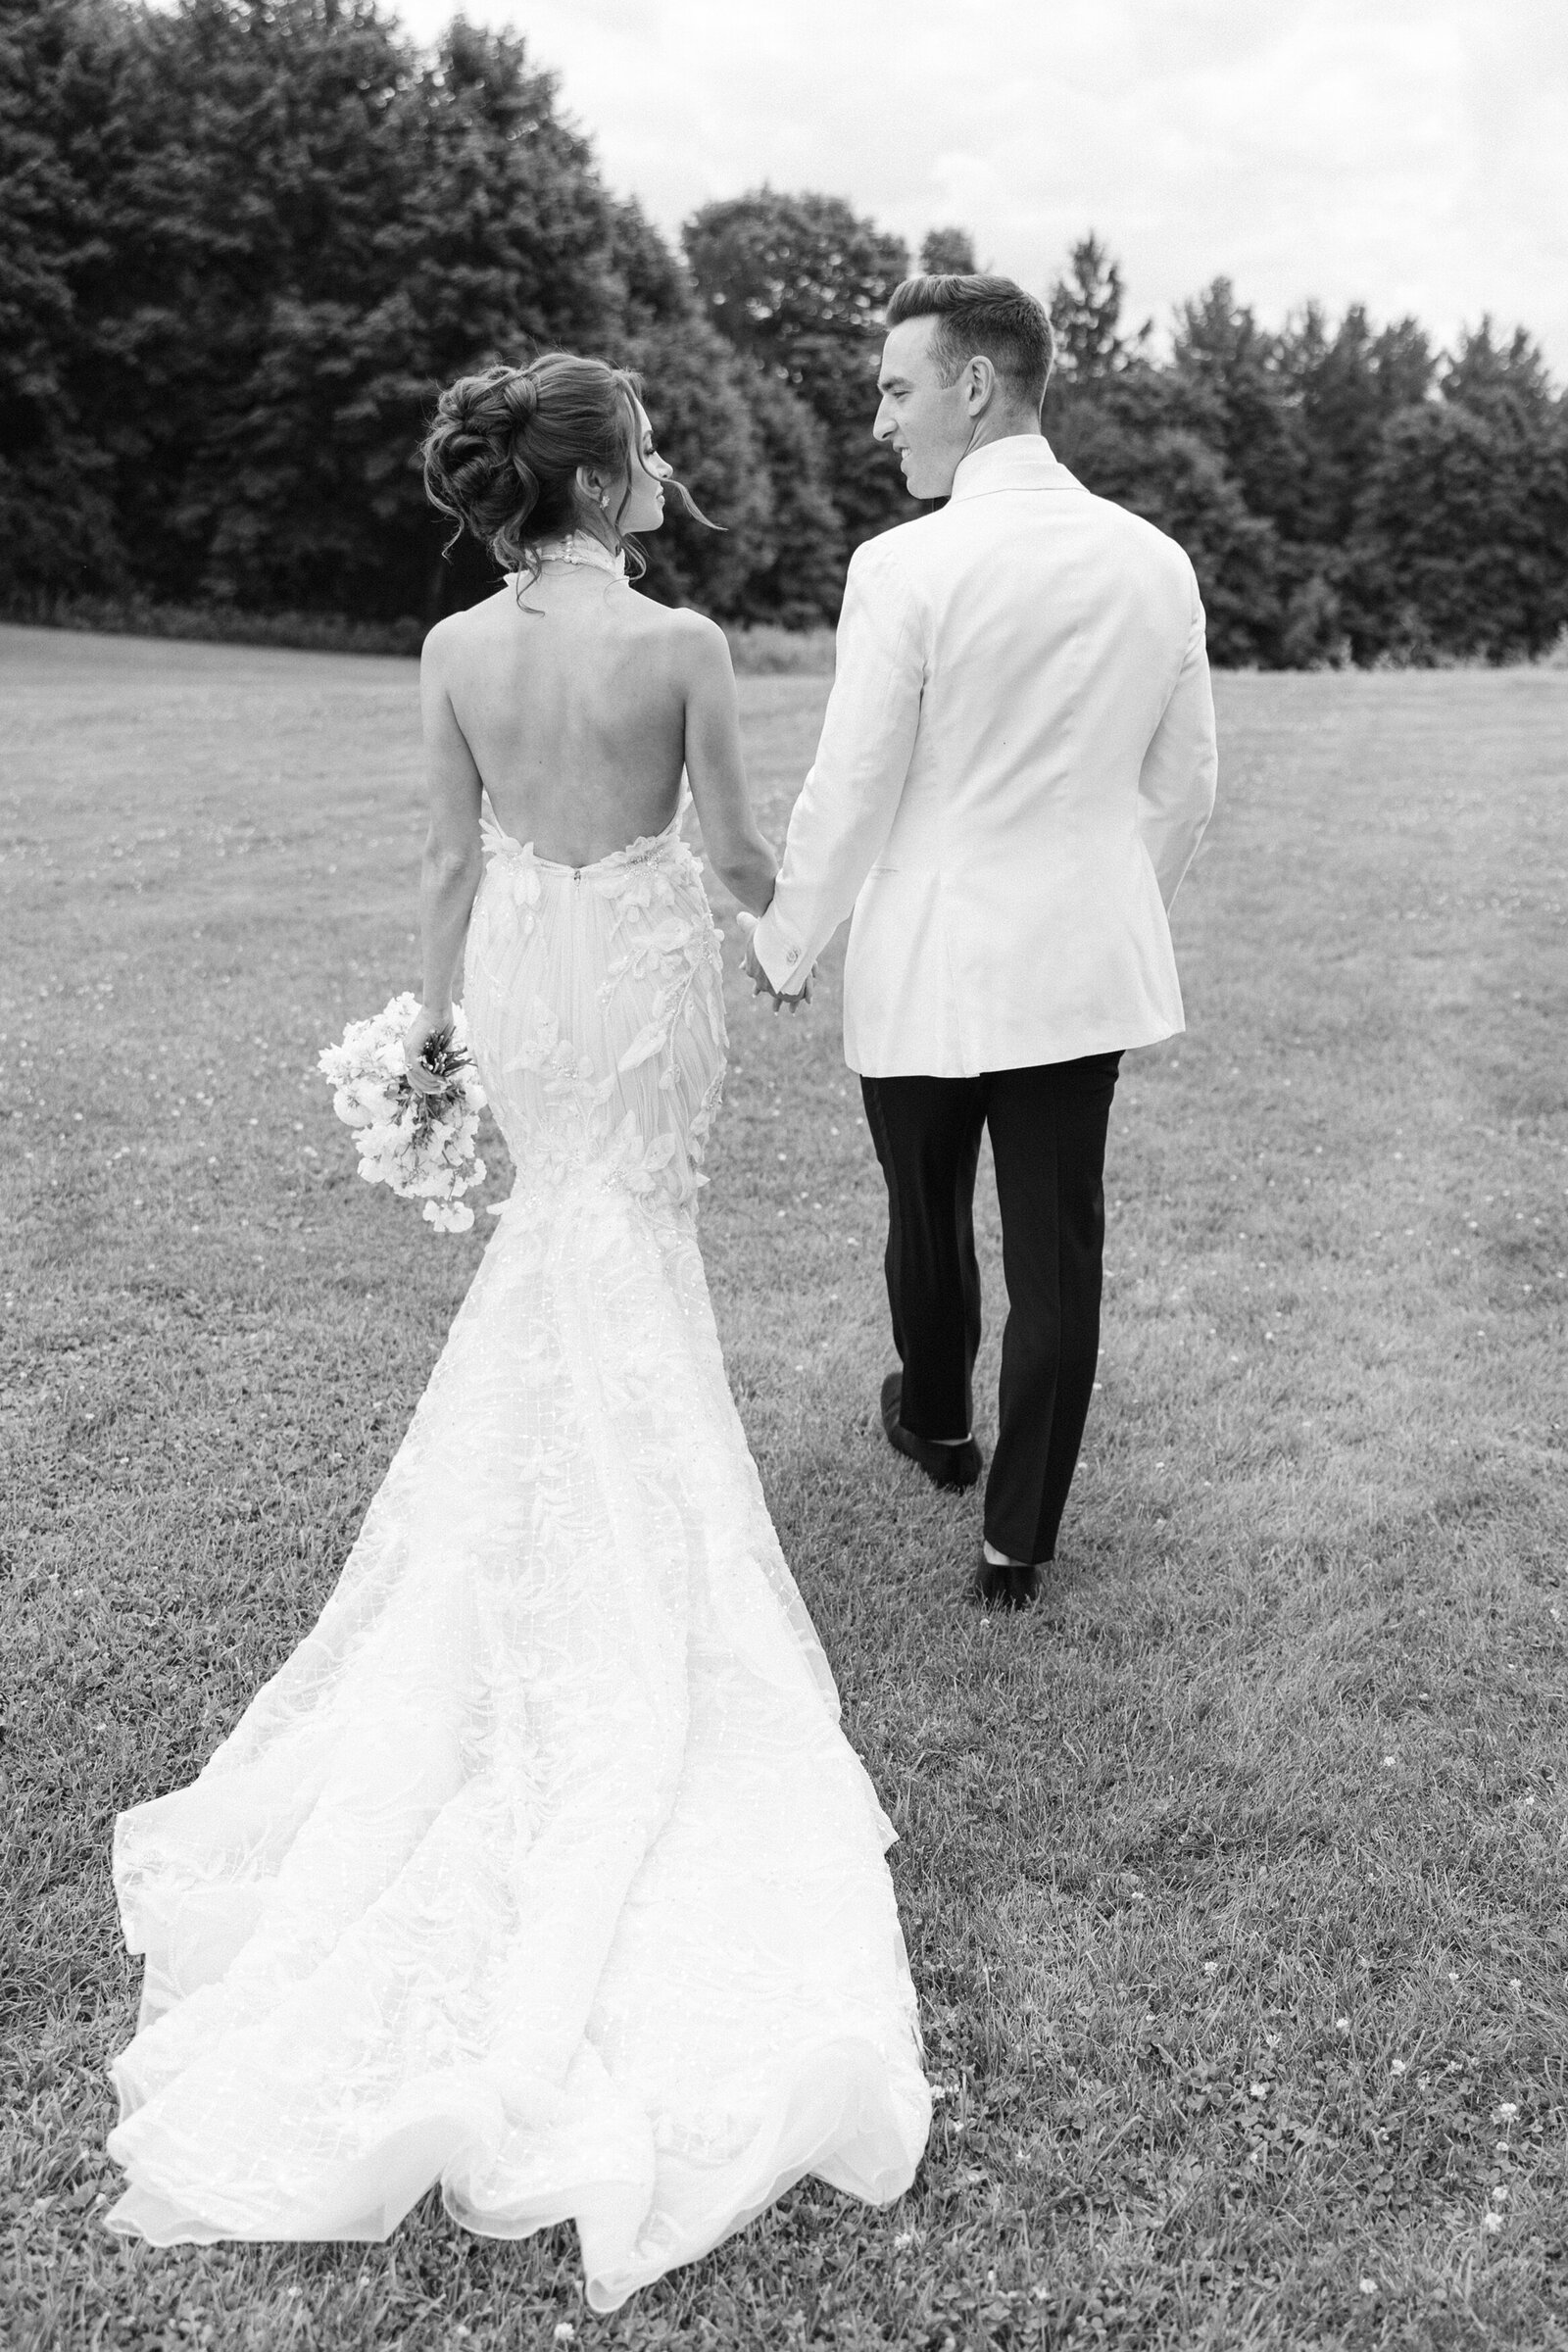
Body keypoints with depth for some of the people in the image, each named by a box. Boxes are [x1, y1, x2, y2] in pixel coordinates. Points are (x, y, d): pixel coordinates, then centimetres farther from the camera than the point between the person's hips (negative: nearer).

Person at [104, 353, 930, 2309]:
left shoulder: (456, 649, -6)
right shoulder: (680, 643, -16)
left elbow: (453, 851, 1)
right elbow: (729, 841, -6)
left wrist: (435, 1004, 14)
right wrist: (790, 911, 17)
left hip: (519, 969, 3)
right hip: (647, 967, -3)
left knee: (566, 1232, 22)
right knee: (632, 1244, 11)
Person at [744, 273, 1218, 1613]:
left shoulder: (907, 567, -15)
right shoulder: (1157, 562, 1)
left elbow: (850, 794, -13)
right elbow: (1185, 787, 9)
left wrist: (786, 946, 3)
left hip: (928, 968, -3)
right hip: (1088, 964, 4)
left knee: (928, 1220, 20)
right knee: (1058, 1250, 9)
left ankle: (936, 1424, 45)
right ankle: (1019, 1538, 19)